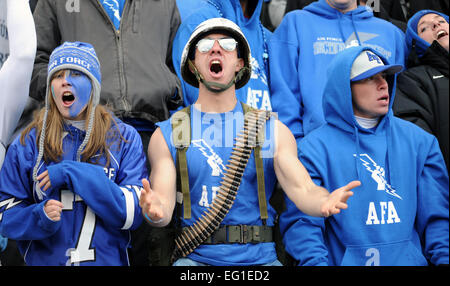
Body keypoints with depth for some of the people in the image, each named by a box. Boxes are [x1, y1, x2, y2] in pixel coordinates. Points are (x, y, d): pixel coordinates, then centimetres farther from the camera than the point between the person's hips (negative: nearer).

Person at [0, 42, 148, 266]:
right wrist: (40, 216, -22)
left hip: (108, 259, 0)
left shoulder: (124, 138, -5)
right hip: (45, 260, 0)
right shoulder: (27, 144, -3)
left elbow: (133, 213, -13)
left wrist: (74, 174, -20)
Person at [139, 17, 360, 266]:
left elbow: (302, 189, -5)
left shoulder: (273, 131, 6)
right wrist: (154, 211, -26)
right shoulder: (167, 134, 6)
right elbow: (164, 203, -2)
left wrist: (324, 203, -28)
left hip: (259, 257, 1)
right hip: (195, 257, -1)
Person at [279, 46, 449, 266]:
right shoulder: (314, 148, 4)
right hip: (345, 260, -3)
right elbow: (302, 220, -1)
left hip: (409, 259, 3)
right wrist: (316, 262, -15)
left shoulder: (418, 141, 14)